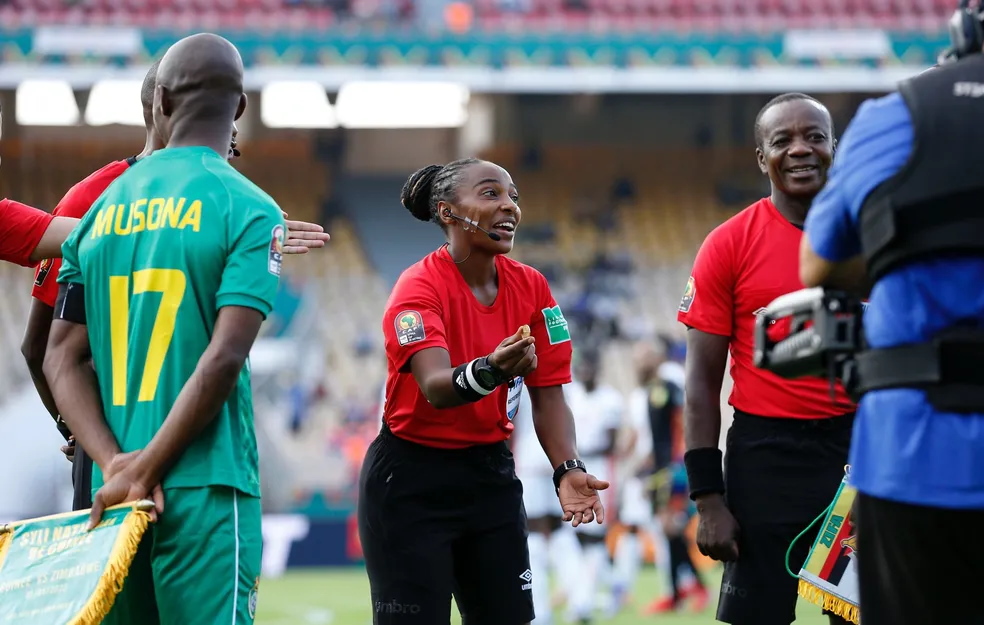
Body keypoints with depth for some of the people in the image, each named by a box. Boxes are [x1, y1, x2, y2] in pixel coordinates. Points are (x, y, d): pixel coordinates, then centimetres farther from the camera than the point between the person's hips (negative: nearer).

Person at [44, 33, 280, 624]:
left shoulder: (102, 210, 11)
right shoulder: (249, 210, -3)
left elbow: (62, 359, 6)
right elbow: (225, 356, -14)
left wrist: (115, 463, -3)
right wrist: (143, 471, -11)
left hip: (116, 488, 5)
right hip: (205, 487, -5)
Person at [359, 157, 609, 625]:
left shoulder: (531, 287, 1)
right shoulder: (419, 288, -16)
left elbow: (548, 394, 1)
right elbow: (435, 387, -30)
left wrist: (567, 469, -15)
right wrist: (488, 371, -51)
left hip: (490, 476, 6)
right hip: (412, 484, -6)